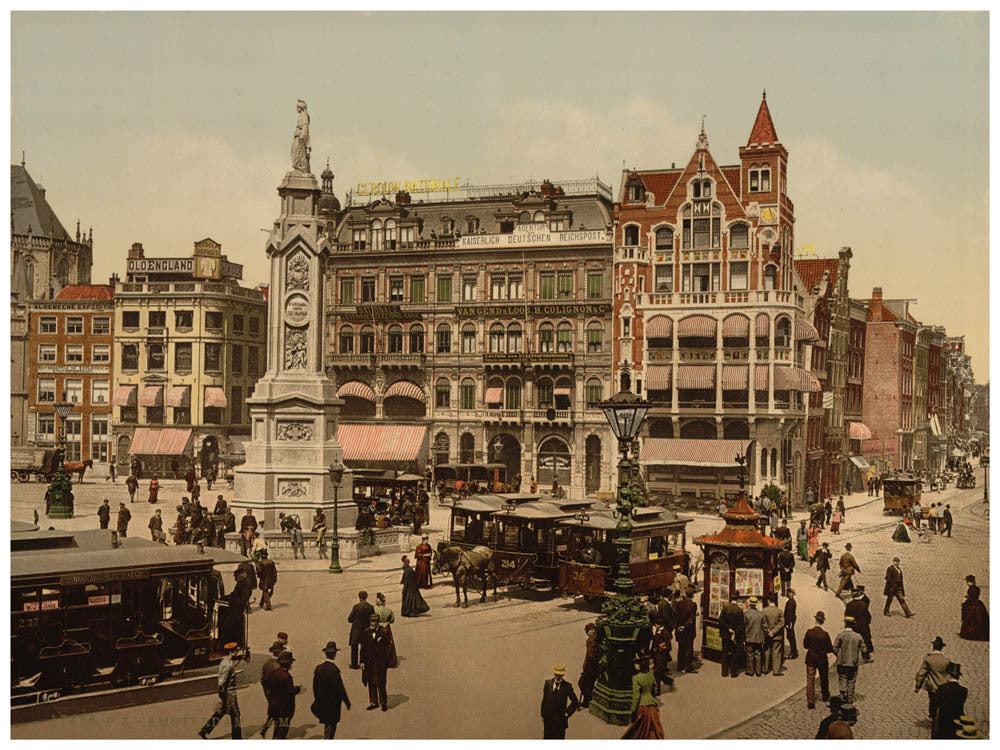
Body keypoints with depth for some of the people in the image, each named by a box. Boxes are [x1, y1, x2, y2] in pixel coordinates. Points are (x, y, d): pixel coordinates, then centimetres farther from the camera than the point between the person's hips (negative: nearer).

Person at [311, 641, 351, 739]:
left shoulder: (319, 667, -6)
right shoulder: (334, 669, -24)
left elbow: (315, 686, 5)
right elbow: (340, 688, -19)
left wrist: (318, 699, 19)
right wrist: (347, 702, -9)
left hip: (321, 702, 6)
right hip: (333, 703, -6)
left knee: (327, 723, 22)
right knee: (332, 725, 9)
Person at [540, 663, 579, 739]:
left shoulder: (567, 686, -9)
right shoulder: (548, 683, -2)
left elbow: (575, 702, 1)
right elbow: (544, 699, 5)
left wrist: (568, 712, -4)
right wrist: (542, 715, 6)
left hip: (560, 718, -2)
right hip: (548, 718, 2)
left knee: (559, 738, 3)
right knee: (547, 736, 9)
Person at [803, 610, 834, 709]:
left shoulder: (809, 632, -13)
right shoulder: (825, 634, -19)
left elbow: (805, 645, -2)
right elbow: (829, 649, -11)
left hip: (811, 659, 1)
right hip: (822, 659, 0)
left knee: (810, 680, 6)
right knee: (824, 679, 22)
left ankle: (810, 702, 2)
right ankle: (825, 696, 41)